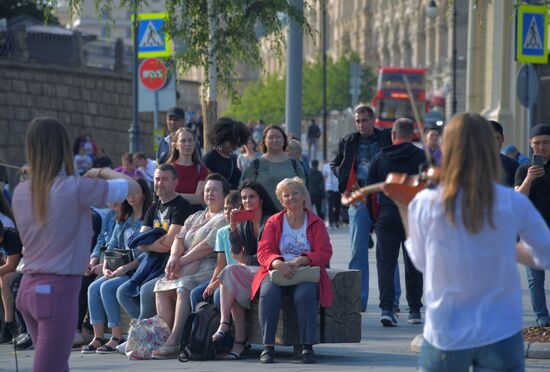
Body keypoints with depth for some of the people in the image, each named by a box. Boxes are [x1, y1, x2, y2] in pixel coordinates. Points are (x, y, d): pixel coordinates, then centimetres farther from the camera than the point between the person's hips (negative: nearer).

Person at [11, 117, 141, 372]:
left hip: (30, 288, 7)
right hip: (58, 288, -7)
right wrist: (103, 173, 12)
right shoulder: (75, 188, -13)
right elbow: (133, 187, -4)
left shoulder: (21, 193, 5)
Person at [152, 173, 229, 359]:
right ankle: (165, 336, -23)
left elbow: (208, 246, -12)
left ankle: (174, 342, -41)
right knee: (162, 286, -16)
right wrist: (174, 257, -6)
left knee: (184, 285, -34)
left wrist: (182, 261, -11)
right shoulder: (195, 217, 28)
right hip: (187, 269, 8)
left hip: (209, 269, -8)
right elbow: (180, 238, 16)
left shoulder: (225, 218, -1)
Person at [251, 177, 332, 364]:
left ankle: (307, 347, -30)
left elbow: (324, 253, -1)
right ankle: (268, 347, -31)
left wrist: (300, 261, -19)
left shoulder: (316, 223, 11)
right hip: (277, 272, 1)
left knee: (305, 295, -35)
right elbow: (264, 252, 2)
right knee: (269, 293, -33)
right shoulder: (273, 222, 13)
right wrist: (278, 264, -21)